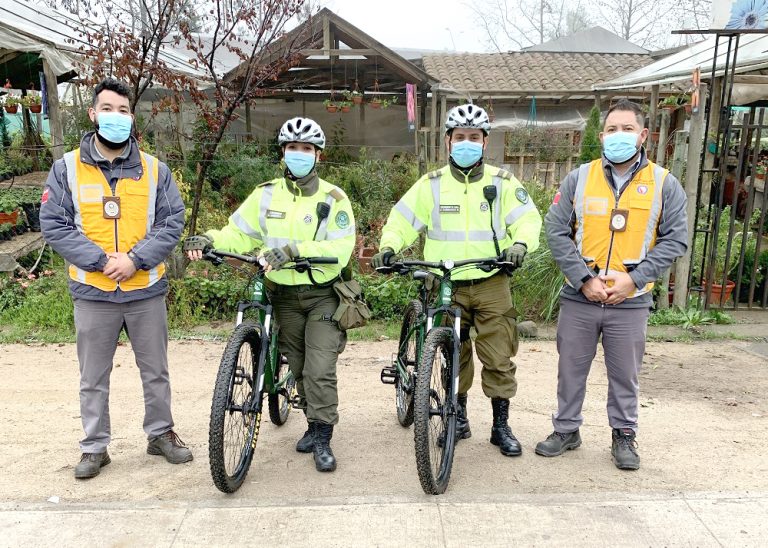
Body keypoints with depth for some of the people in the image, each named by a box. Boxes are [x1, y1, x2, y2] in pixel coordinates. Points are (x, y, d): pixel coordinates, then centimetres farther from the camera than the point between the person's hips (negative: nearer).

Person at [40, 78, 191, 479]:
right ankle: (95, 447, 26)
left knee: (156, 371, 13)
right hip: (92, 292, 0)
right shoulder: (67, 168, 0)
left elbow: (172, 222, -2)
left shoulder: (154, 169, 2)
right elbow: (53, 224, -4)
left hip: (146, 289, 1)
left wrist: (135, 259, -15)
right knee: (93, 378, 10)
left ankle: (161, 434, 30)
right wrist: (101, 261, -15)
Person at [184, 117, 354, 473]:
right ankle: (316, 425, 32)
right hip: (284, 296, 4)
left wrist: (294, 249, -31)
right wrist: (208, 240, -20)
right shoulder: (266, 194, 3)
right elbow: (238, 234, 1)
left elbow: (341, 248, -19)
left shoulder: (333, 198, -7)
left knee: (320, 370, -9)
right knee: (299, 369, 14)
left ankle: (321, 439, 6)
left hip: (322, 295, -3)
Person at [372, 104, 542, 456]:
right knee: (454, 357, 12)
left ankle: (501, 426, 17)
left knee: (499, 359, 1)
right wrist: (388, 247, -15)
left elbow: (528, 218, -1)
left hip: (492, 284, -1)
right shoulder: (432, 184, 4)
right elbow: (402, 220, 3)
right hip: (447, 286, 1)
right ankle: (459, 418, 29)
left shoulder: (502, 182, 3)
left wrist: (520, 243, -22)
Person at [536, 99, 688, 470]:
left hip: (630, 302, 0)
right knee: (571, 369, 13)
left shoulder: (665, 184, 1)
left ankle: (624, 435, 32)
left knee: (624, 374, 12)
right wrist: (584, 279, -12)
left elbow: (675, 239, -1)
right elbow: (556, 231, -3)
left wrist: (634, 278, -13)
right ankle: (566, 430, 30)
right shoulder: (578, 178, 1)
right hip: (579, 298, 1)